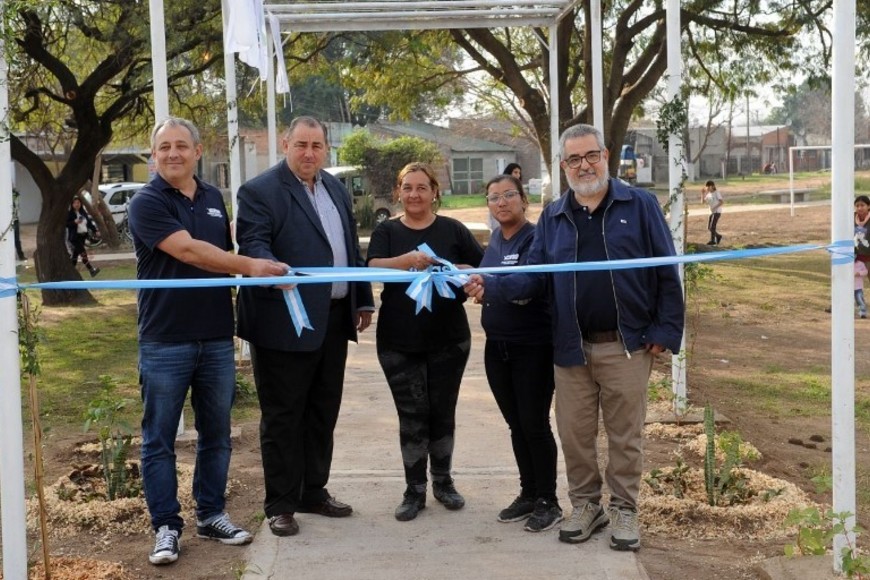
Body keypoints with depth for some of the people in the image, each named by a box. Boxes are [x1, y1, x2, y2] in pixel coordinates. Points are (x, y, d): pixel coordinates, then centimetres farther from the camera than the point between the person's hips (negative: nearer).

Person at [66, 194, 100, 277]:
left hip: (83, 235, 7)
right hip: (74, 237, -7)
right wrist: (74, 222, -27)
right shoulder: (69, 213, -8)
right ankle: (91, 269, -17)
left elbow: (89, 222, 16)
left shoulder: (83, 212, 11)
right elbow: (65, 223, -14)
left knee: (75, 253, 14)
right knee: (83, 253, -14)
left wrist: (94, 230, 7)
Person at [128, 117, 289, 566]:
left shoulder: (214, 198, 11)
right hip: (165, 341, -5)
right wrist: (251, 267, -26)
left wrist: (234, 302, 14)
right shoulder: (147, 203, -7)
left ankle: (211, 515, 24)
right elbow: (188, 250, -20)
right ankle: (166, 526, 12)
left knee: (216, 434, 11)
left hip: (217, 337, 5)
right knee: (159, 438, 2)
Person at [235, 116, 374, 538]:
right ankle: (281, 505, 11)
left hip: (334, 319, 7)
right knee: (282, 416, 2)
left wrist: (363, 300, 16)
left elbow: (352, 248, 19)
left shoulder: (337, 189, 15)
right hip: (285, 321, -7)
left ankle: (314, 492, 28)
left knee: (323, 412, 15)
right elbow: (253, 244, -20)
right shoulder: (259, 191, -8)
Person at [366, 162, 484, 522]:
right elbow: (375, 267, -15)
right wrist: (409, 259, -34)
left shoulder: (452, 230, 2)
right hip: (399, 342, 0)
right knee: (412, 416, 3)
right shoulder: (386, 232, 3)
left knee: (443, 412, 10)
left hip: (448, 339, 0)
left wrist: (452, 270, -18)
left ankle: (443, 482, 26)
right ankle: (414, 490, 13)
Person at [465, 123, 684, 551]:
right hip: (572, 348, 3)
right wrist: (490, 285, -14)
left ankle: (624, 510, 21)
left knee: (624, 435, 6)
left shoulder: (640, 206, -1)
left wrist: (665, 332, -8)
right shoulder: (553, 218, 9)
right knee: (575, 434, 9)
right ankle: (585, 505, 26)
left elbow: (667, 273, -2)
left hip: (627, 346, -3)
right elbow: (532, 276, 4)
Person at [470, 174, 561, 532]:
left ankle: (548, 502, 10)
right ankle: (528, 494, 24)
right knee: (516, 424, 13)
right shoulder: (494, 241, 10)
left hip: (534, 346, -6)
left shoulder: (536, 238, -11)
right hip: (497, 346, 7)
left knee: (535, 425, -2)